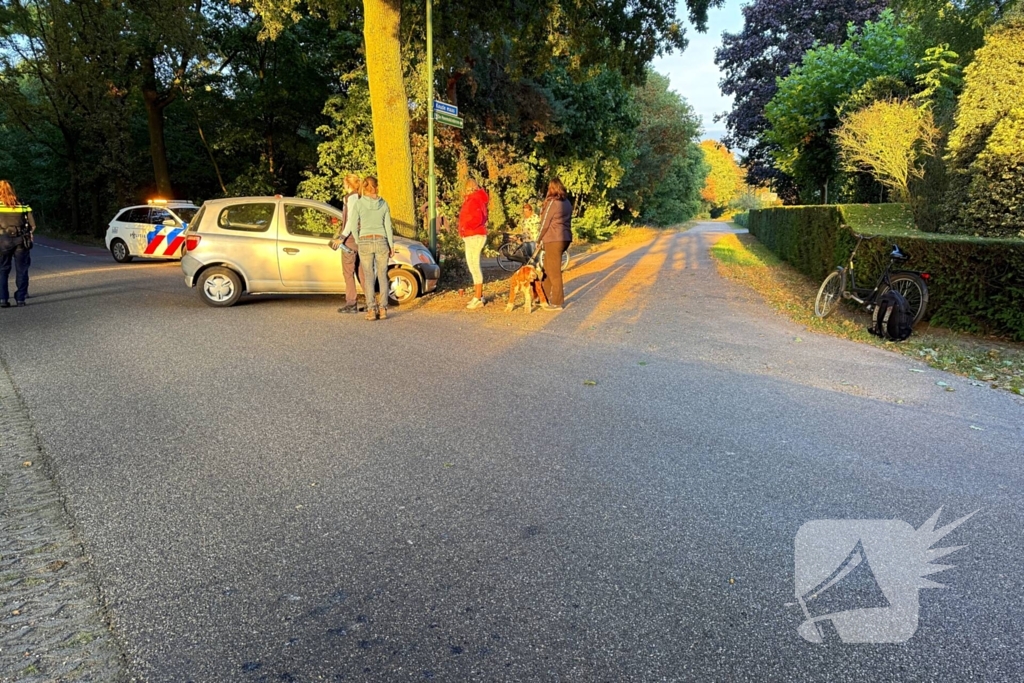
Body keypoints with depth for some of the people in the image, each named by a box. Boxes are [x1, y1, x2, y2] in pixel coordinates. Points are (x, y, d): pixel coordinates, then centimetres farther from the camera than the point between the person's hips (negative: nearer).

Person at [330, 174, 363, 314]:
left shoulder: (351, 197, -10)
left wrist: (342, 237, -18)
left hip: (350, 237, -9)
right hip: (360, 237, 9)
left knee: (348, 271, -5)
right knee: (360, 271, 12)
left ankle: (351, 303, -4)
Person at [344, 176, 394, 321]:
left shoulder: (358, 203, -3)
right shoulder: (384, 204, 2)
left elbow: (353, 226, -2)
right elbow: (388, 226, 1)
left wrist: (358, 243, 12)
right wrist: (392, 246, 8)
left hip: (365, 242, -1)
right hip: (381, 242, 1)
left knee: (368, 277, 2)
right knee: (382, 276, 6)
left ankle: (372, 310, -5)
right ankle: (383, 309, 0)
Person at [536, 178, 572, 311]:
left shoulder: (552, 201, -9)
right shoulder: (567, 202, 13)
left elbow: (545, 222, -8)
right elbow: (566, 221, 12)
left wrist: (539, 239, 4)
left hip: (553, 239, -8)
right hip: (565, 238, 8)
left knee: (554, 271, -2)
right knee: (548, 268, 17)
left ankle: (557, 302, 2)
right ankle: (546, 297, 24)